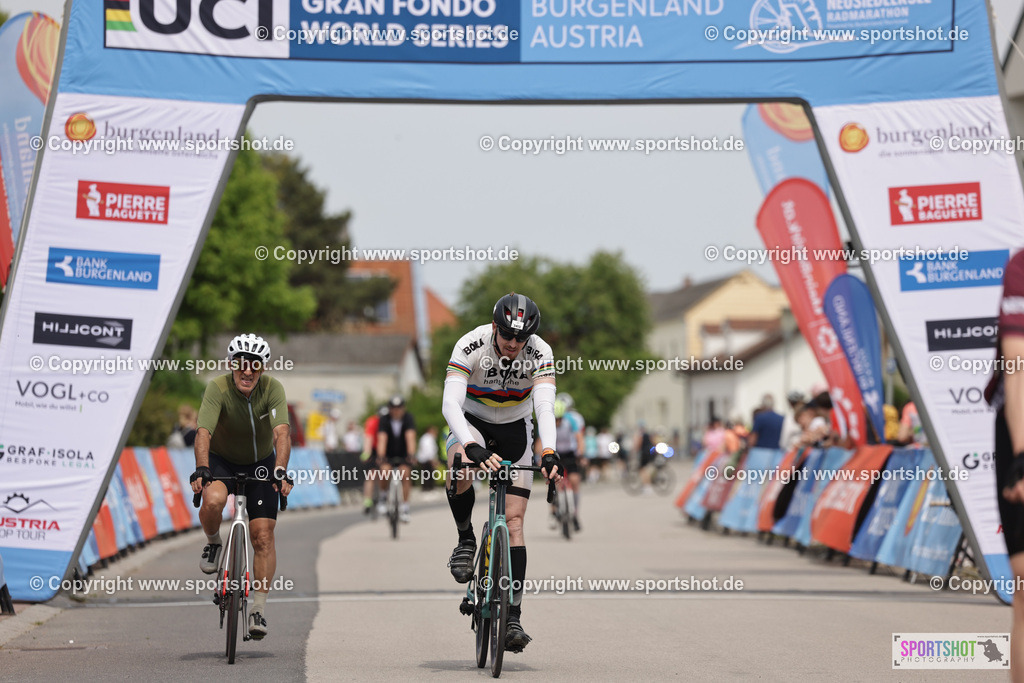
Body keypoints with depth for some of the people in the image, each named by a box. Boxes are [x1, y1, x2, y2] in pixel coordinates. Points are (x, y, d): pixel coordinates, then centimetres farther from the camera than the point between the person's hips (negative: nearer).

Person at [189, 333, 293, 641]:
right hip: (221, 460, -1)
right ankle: (213, 543, -2)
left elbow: (282, 432, -34)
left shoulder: (272, 388, -23)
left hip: (260, 464, 1)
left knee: (263, 535, -7)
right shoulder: (218, 388, -26)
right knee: (213, 500, -34)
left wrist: (281, 471, -49)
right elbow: (203, 431, -36)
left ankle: (259, 607, 3)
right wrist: (201, 470, -52)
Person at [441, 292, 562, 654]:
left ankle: (513, 617, -10)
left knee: (514, 522, -9)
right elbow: (450, 403, -36)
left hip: (514, 431, 1)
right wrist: (472, 446, -53)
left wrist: (549, 452, -51)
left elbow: (545, 406, -33)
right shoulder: (471, 345, -27)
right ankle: (465, 540, -11)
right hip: (472, 424, -1)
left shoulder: (540, 353, -22)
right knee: (461, 468, -37)